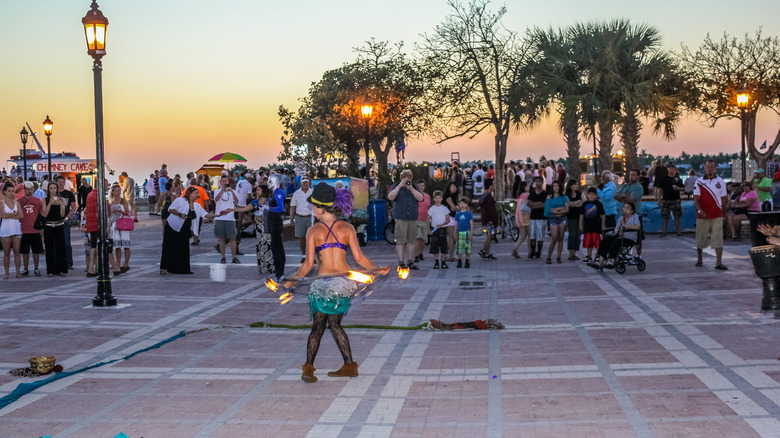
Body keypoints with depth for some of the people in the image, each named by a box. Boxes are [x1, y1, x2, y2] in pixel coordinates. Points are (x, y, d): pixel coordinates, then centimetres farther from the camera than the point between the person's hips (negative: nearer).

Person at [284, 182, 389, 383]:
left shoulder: (313, 231, -3)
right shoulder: (347, 228, 1)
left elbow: (308, 263, -6)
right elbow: (359, 258, 0)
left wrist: (292, 281, 4)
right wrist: (377, 270, 15)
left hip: (322, 283, -2)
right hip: (345, 283, 2)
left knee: (317, 326, 10)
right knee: (334, 324, 18)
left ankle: (308, 367, 0)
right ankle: (349, 365, 18)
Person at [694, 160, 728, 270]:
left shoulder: (720, 181, 7)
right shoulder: (699, 182, 3)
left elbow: (723, 198, 13)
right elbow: (696, 199, -4)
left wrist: (722, 210, 5)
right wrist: (699, 210, -20)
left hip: (717, 216, 0)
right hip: (702, 215, 0)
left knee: (718, 239, -7)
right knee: (700, 239, 8)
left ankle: (718, 262, -8)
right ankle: (699, 260, 26)